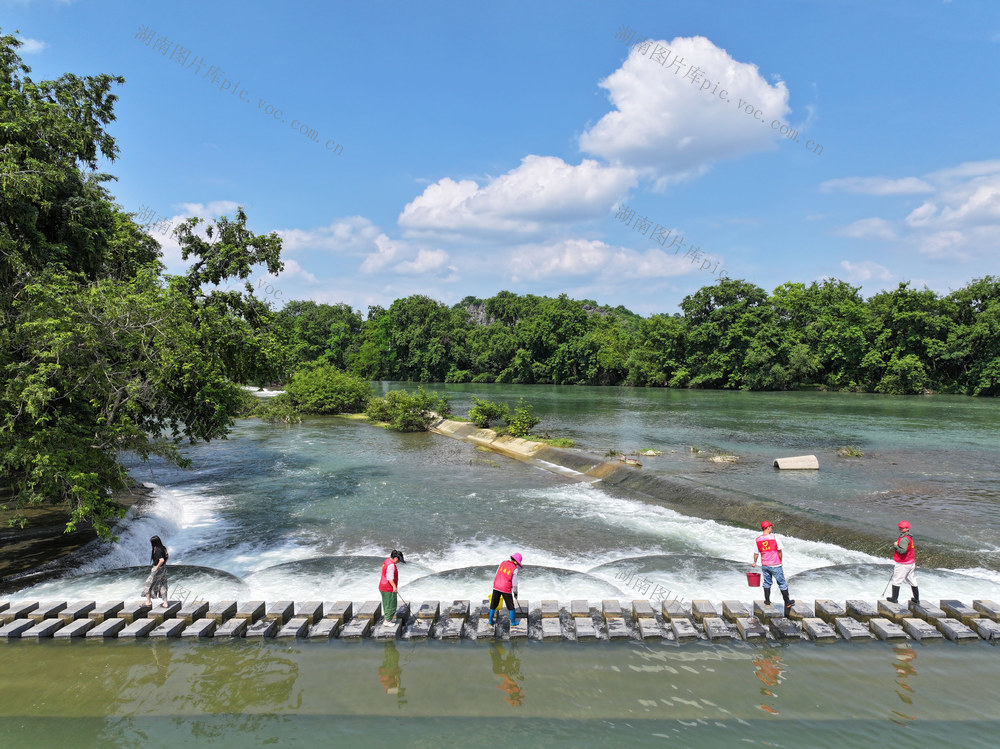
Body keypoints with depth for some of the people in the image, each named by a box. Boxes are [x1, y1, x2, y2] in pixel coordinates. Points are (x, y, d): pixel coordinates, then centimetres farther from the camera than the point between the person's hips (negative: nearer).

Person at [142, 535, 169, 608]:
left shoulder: (157, 550, -24)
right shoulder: (163, 548, 3)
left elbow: (162, 560, -32)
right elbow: (167, 557, 14)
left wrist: (157, 567, -20)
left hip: (158, 569, -8)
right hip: (163, 569, 8)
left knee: (149, 583, 10)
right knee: (162, 585, 13)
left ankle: (148, 601, 20)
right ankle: (165, 603, 16)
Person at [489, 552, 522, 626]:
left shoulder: (502, 563, 4)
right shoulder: (515, 569, -10)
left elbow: (496, 575, 8)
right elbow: (514, 583, -8)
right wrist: (515, 593, 6)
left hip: (496, 587, 4)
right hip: (506, 590, -4)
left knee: (493, 604, 17)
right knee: (510, 606, 13)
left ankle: (490, 621, 24)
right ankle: (513, 622, 22)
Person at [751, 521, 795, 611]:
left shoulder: (758, 539, -1)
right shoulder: (774, 538, -13)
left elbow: (756, 553, 6)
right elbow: (779, 550, -6)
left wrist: (754, 562, 22)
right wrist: (780, 560, 10)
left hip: (764, 565, 4)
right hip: (775, 565, -4)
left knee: (767, 583, 18)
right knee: (782, 583, 8)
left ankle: (767, 600, 22)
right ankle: (787, 602, 16)